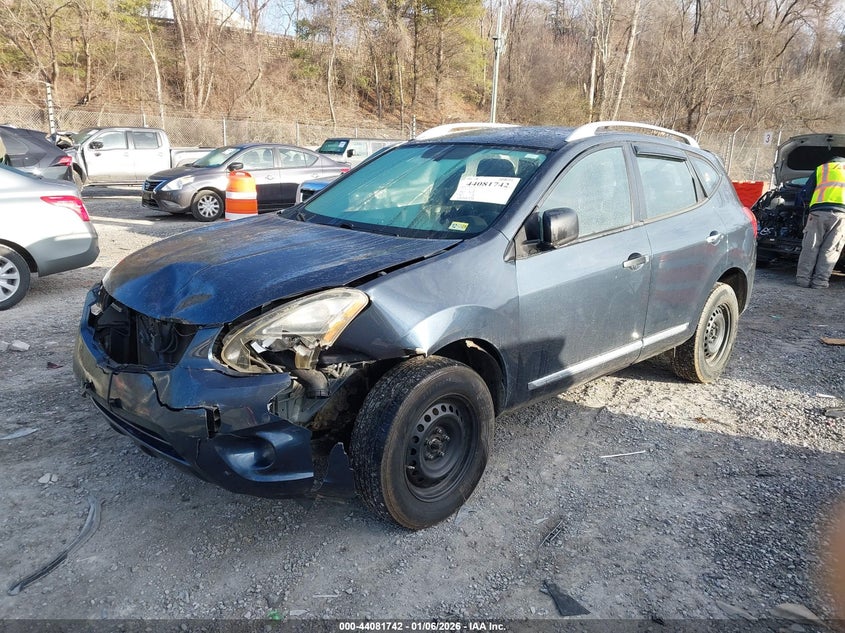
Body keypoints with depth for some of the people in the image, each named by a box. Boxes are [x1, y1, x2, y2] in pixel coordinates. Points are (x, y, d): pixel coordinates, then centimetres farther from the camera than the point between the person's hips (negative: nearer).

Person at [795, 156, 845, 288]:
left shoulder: (821, 169, 25)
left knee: (811, 247, 3)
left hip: (819, 210, 0)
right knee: (830, 250, 2)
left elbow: (803, 193, 24)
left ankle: (803, 278, -1)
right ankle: (819, 281, -1)